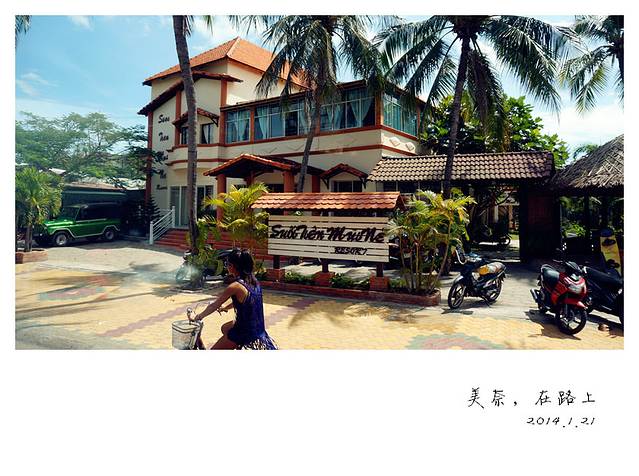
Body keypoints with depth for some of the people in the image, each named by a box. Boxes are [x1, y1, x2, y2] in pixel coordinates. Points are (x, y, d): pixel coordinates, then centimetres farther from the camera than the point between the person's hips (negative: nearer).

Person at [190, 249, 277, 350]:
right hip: (258, 329, 8)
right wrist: (225, 307, 34)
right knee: (225, 328, 33)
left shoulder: (235, 286, -23)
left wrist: (199, 316, 7)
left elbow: (214, 305, -10)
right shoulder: (253, 281, -1)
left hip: (246, 334, -7)